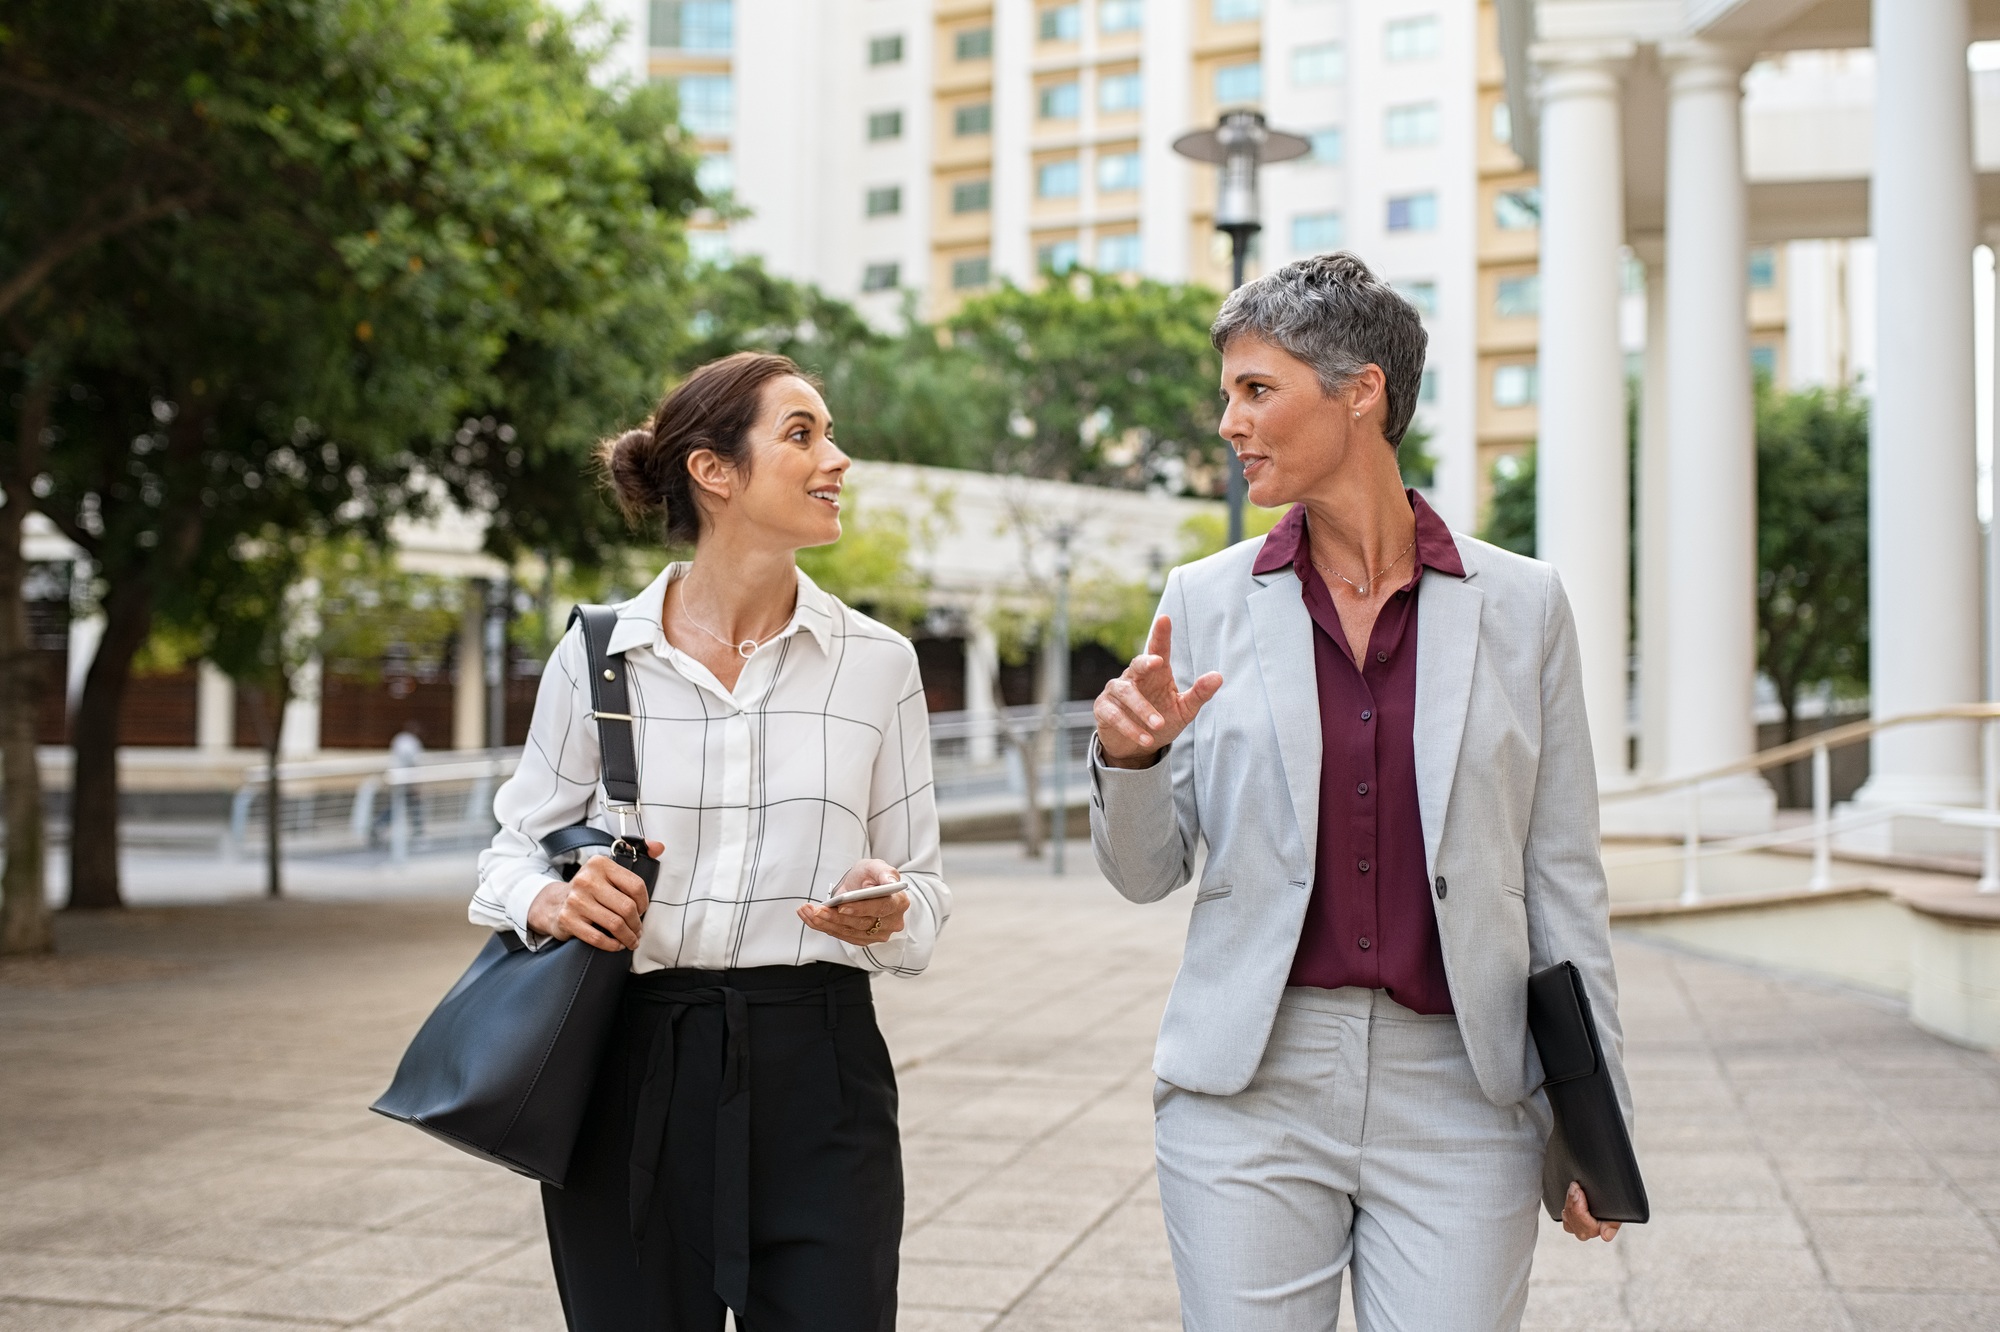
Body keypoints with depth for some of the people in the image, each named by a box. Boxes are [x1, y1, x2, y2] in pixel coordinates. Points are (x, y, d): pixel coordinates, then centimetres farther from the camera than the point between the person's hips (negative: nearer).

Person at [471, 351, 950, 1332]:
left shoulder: (878, 663, 4)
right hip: (630, 1076, 0)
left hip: (815, 1076, 1)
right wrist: (550, 901, -12)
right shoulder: (596, 653, 1)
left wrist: (888, 911, -14)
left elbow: (923, 887, 8)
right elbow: (515, 848, 10)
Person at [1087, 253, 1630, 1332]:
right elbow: (1145, 873, 7)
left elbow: (1562, 878, 5)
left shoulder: (1520, 606, 2)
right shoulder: (1205, 601, 3)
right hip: (1248, 1088, 1)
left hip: (1461, 1092, -1)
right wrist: (1128, 758, -14)